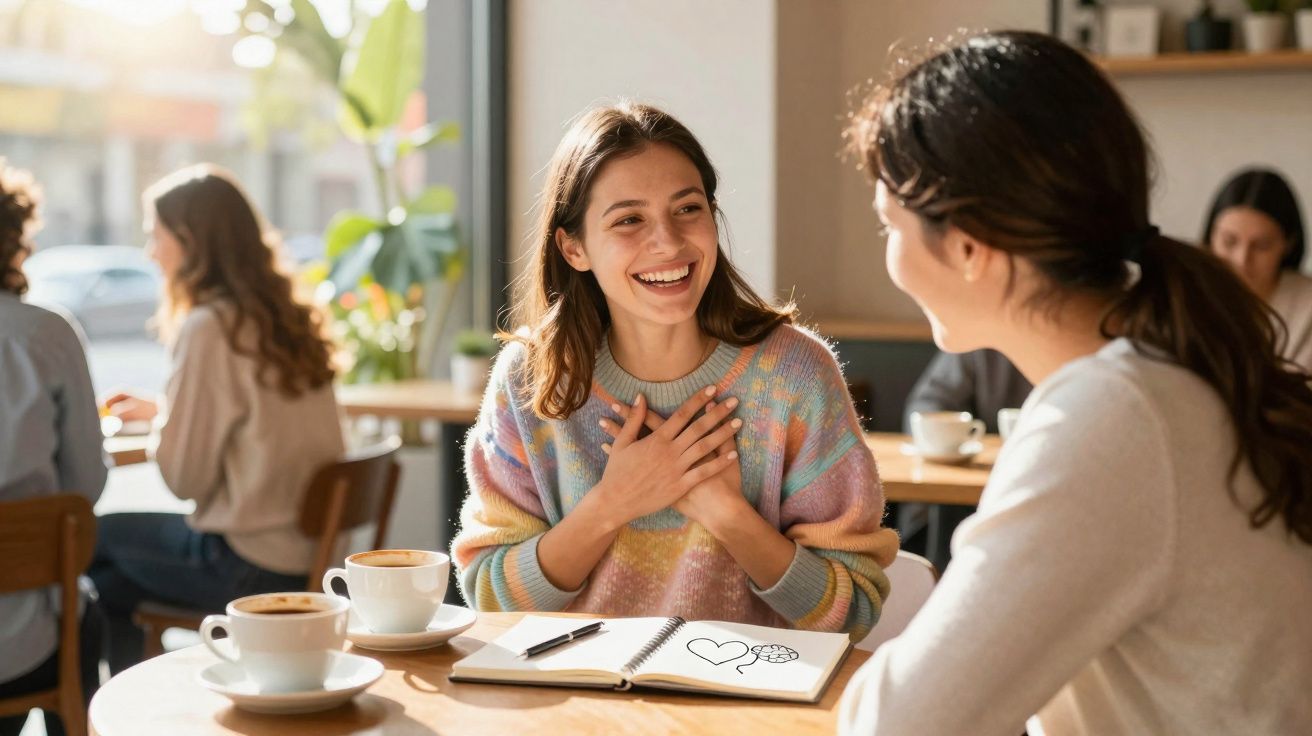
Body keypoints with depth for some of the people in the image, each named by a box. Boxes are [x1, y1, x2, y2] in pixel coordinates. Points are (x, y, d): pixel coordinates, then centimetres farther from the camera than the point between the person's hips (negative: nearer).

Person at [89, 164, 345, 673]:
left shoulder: (209, 329, -16)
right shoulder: (288, 318, 7)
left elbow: (185, 476, -13)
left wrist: (158, 421, 6)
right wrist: (162, 411, 22)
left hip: (250, 566, -7)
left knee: (97, 536, 15)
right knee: (109, 583, 19)